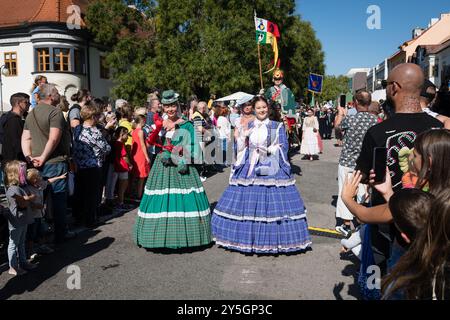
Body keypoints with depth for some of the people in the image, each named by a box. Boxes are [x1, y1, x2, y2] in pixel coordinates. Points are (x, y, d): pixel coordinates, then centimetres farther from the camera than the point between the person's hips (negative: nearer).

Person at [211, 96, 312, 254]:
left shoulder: (277, 126, 3)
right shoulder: (248, 127, 12)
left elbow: (283, 148, -2)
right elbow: (240, 149, 10)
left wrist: (269, 150, -16)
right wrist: (243, 135, -7)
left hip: (271, 169, -3)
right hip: (250, 168, 3)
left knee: (272, 203, -6)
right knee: (247, 203, 3)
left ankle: (273, 239, 8)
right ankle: (247, 237, 17)